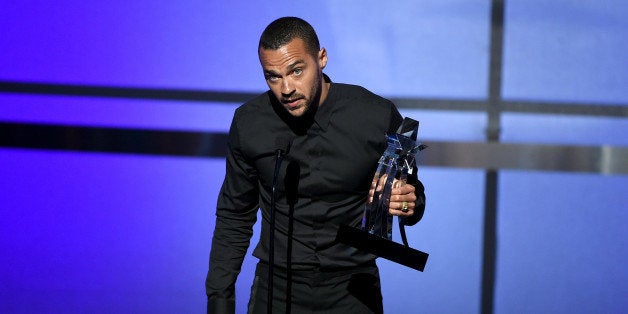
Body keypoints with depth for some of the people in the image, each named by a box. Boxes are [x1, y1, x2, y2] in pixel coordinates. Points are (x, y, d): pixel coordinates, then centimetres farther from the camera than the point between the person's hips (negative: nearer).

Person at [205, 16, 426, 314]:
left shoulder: (378, 116, -13)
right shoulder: (249, 123, -7)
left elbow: (412, 195, 1)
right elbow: (234, 216, 5)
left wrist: (409, 204, -22)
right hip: (277, 289, 1)